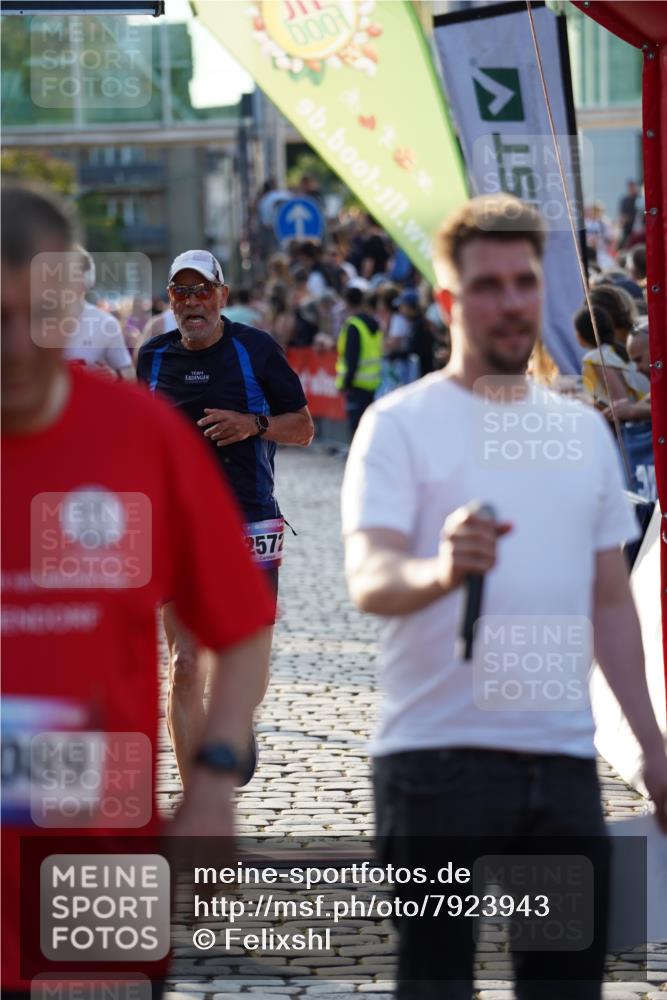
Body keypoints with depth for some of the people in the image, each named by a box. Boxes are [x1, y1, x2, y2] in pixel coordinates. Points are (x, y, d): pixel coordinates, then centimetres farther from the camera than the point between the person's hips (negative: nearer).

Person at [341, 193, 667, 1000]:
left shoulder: (583, 429, 15)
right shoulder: (401, 423, -3)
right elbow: (367, 578, -16)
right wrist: (438, 571, -38)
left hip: (563, 753, 5)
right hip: (438, 751, -5)